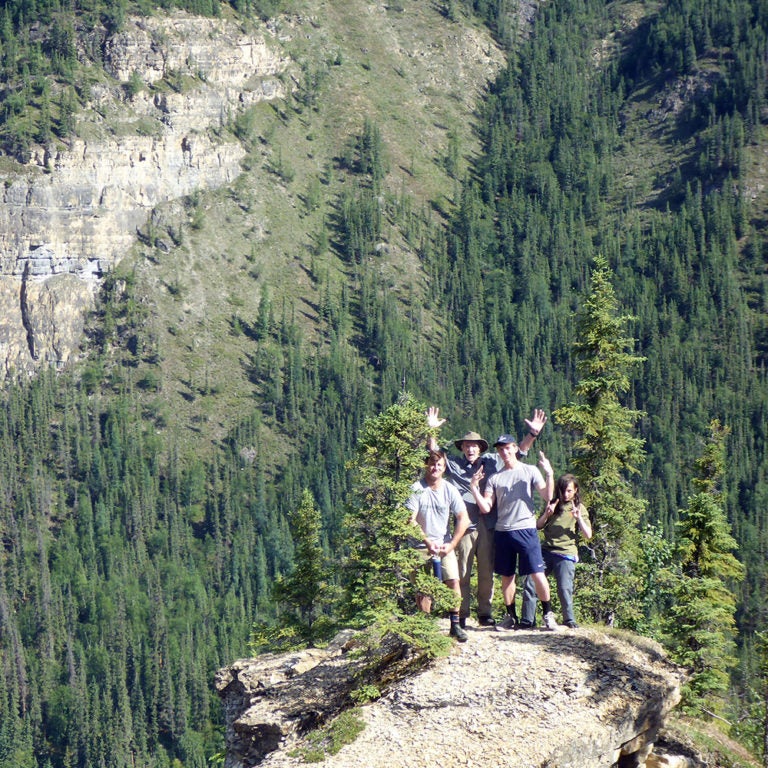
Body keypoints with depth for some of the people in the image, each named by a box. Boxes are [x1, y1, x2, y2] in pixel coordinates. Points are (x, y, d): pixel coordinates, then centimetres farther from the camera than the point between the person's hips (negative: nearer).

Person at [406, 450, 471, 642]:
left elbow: (463, 519, 1)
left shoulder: (449, 490, 0)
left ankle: (455, 624, -1)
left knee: (453, 581, -9)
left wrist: (451, 545, -8)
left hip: (444, 545, 2)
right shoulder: (416, 490, -8)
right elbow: (411, 520, -10)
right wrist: (427, 542, -15)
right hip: (422, 545, -2)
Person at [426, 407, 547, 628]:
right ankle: (461, 616, 1)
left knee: (487, 573, 7)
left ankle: (485, 614, 14)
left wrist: (532, 434, 3)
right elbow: (434, 452, 3)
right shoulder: (454, 465, 8)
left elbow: (519, 452, 15)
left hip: (487, 525, 2)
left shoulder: (491, 462, 11)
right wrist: (431, 431, -12)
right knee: (462, 573, -1)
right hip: (465, 526, -2)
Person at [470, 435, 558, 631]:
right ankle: (511, 617, 20)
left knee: (537, 574, -8)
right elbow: (485, 508, 3)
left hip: (526, 530, -3)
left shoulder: (530, 471, 4)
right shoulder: (494, 478, 10)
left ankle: (548, 614, 4)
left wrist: (549, 473, -17)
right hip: (503, 532, 3)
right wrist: (474, 487, -7)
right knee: (506, 577, 9)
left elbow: (547, 496, -6)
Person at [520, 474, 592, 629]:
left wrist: (579, 519, -13)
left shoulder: (579, 508, 9)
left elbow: (588, 535, 2)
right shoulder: (553, 505, 18)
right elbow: (537, 526, 16)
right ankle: (527, 620, -2)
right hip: (546, 550, 3)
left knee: (564, 588, -14)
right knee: (531, 583, -8)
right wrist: (546, 514, -2)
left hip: (566, 554, -3)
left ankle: (569, 620, 4)